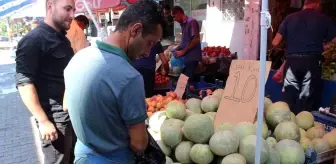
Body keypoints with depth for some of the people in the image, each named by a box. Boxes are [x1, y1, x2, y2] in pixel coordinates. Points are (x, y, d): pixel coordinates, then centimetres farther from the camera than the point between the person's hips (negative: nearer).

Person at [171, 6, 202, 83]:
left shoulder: (191, 22, -12)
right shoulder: (183, 24, 14)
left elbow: (196, 40, -18)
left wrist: (183, 51, -15)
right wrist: (177, 49, 8)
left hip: (192, 57, -8)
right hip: (186, 57, 8)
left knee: (188, 80, -7)